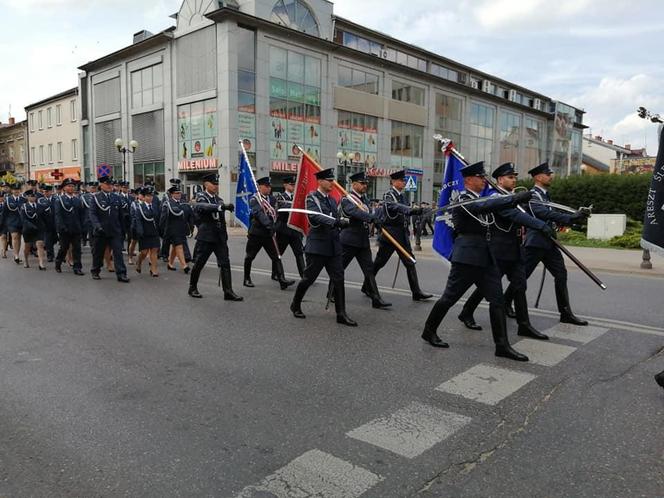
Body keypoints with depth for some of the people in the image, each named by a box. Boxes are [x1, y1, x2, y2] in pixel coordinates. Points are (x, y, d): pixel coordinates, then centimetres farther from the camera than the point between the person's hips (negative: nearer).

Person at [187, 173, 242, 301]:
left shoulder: (219, 199, 14)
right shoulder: (201, 197, -5)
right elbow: (205, 207, -29)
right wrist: (223, 206, -44)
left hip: (220, 237, 5)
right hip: (205, 237, -5)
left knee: (225, 263, -3)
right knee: (199, 263, 6)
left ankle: (228, 292, -3)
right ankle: (193, 288, 24)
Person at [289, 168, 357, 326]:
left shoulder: (332, 200, 16)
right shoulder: (312, 198, -6)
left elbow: (337, 220, 16)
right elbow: (315, 216, -24)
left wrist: (343, 221, -6)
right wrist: (336, 221, -35)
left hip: (334, 246, 6)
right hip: (317, 245, -6)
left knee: (338, 279, 0)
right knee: (309, 278, 4)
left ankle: (341, 314, 4)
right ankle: (296, 305, 27)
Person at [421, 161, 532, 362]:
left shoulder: (482, 199, 18)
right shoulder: (463, 199, -12)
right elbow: (485, 207, -28)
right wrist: (517, 198, -32)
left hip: (485, 256, 8)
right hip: (467, 256, -8)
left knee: (497, 298, 3)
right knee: (450, 296, 2)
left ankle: (502, 345, 6)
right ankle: (429, 331, 20)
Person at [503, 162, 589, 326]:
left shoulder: (545, 194, 17)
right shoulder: (532, 195, -13)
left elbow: (550, 214, 17)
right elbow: (545, 213, -28)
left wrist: (575, 215, 6)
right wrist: (570, 218, -35)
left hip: (548, 242, 9)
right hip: (535, 242, -9)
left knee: (561, 274, 5)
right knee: (522, 275, -1)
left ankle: (566, 313, 10)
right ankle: (504, 305, 15)